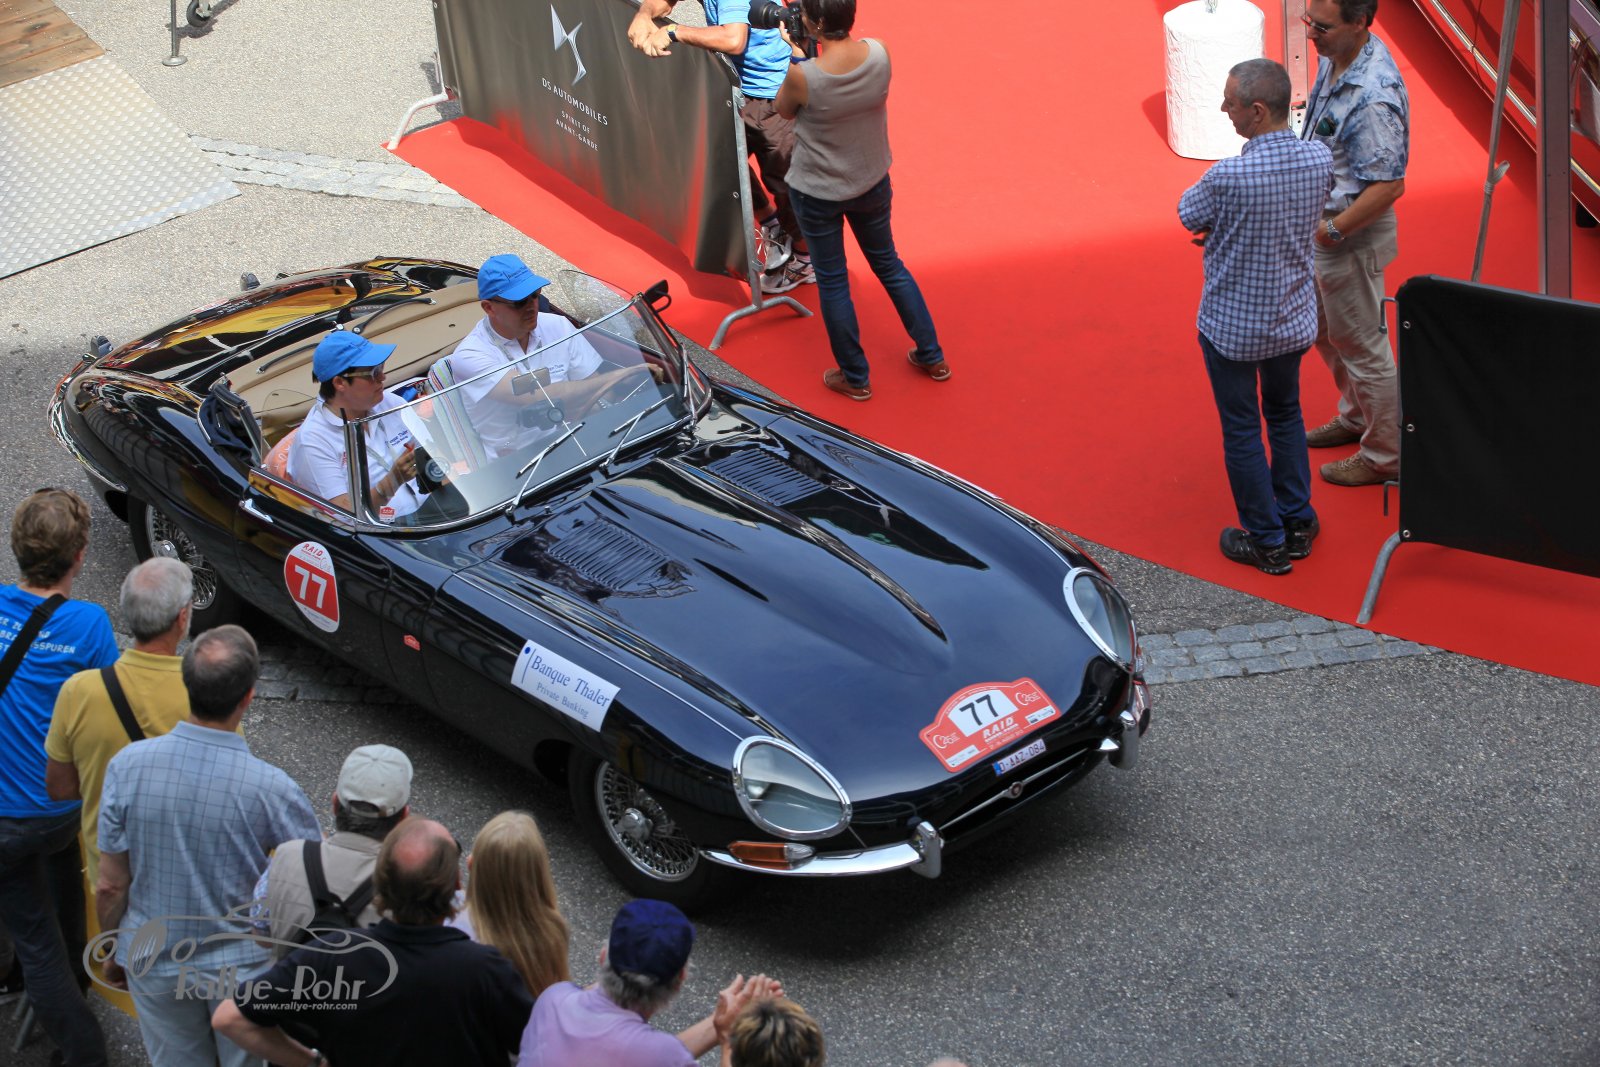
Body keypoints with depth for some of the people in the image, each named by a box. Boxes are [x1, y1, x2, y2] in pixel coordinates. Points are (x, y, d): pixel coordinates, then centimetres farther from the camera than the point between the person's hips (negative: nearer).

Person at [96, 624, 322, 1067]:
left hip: (153, 964, 2)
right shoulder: (270, 788, -26)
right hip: (241, 967, -2)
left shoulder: (127, 765, -19)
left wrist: (114, 950, 9)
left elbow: (111, 886, -9)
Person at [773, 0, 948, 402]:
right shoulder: (879, 53, -18)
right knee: (889, 265, 25)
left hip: (817, 193, -4)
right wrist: (808, 53, 1)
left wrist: (797, 56, -4)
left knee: (832, 282, 15)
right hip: (872, 183, 4)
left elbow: (784, 111, -7)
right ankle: (931, 357, 36)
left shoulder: (803, 75, -31)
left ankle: (855, 377, 29)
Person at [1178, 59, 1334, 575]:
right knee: (1285, 414, 25)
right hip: (1294, 319, 5)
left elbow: (1189, 215, -11)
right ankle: (1297, 523, 35)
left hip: (1233, 328, -5)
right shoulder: (1319, 160, -13)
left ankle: (1266, 541, 23)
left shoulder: (1228, 177, -31)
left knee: (1241, 431, 12)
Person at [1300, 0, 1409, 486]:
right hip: (1323, 220, 10)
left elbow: (1388, 185, -30)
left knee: (1362, 346, 6)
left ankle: (1384, 456, 22)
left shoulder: (1373, 95, -32)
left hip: (1353, 234, -10)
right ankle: (1356, 418, 48)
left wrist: (1332, 231, -22)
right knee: (1326, 331, 26)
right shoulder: (1335, 58, -3)